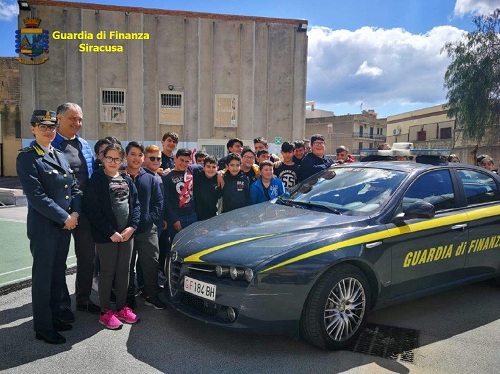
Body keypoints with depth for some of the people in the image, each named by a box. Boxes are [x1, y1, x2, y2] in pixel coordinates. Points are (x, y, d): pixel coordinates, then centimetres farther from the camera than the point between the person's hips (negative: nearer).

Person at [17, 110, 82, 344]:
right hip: (43, 228, -7)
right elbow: (36, 195, -18)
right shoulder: (26, 158, -9)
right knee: (43, 278, 4)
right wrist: (64, 218, -16)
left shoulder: (60, 156, 13)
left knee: (58, 274, 16)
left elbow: (75, 188, 11)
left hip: (65, 226, 7)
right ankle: (42, 327, 18)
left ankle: (55, 316, 31)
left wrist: (75, 213, -5)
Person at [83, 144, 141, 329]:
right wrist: (110, 232, -15)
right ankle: (105, 312, 17)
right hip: (106, 235, -5)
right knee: (107, 272, 4)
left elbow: (135, 204, 10)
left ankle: (121, 307, 25)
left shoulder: (127, 180, 10)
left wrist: (131, 227, -5)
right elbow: (92, 209, -11)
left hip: (127, 233, 5)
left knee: (124, 271, 12)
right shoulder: (97, 179, -5)